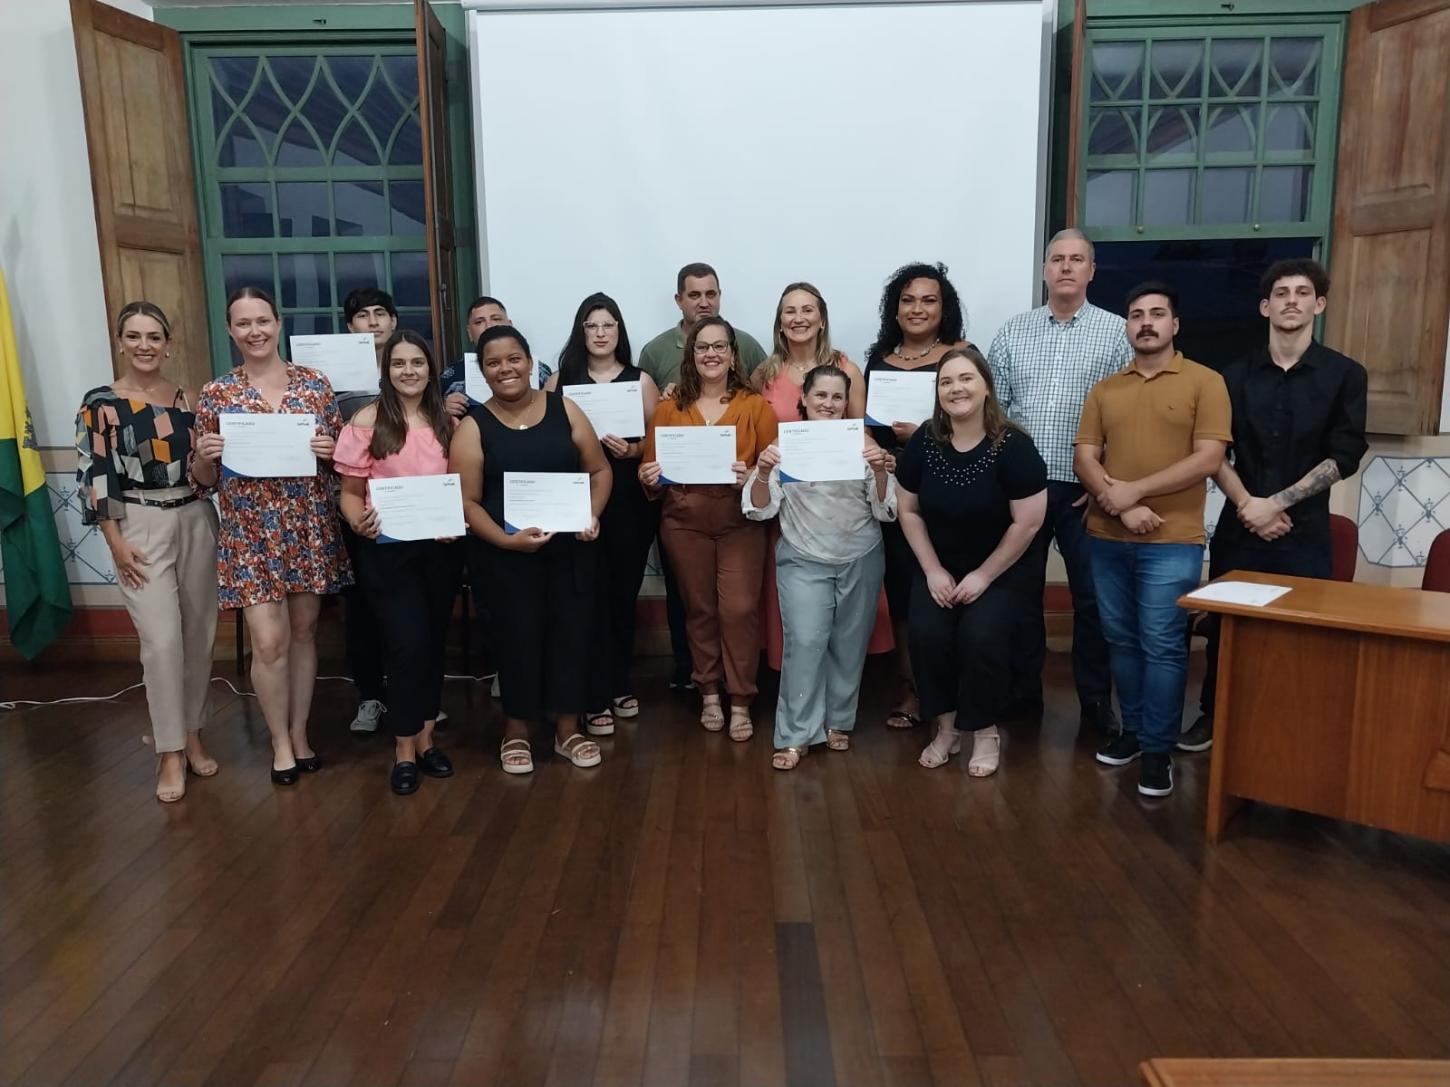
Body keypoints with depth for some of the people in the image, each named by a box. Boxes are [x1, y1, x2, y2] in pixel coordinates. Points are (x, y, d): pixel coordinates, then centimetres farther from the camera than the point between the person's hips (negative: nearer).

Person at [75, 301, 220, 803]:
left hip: (196, 520, 4)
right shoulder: (101, 403, -3)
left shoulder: (189, 399, 8)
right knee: (162, 639, -8)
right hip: (141, 527, -4)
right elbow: (97, 477, -6)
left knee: (199, 633, 8)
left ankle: (192, 734, 24)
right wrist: (116, 543, -10)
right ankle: (170, 752, 4)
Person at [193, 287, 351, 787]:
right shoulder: (215, 394, -1)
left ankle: (300, 732, 27)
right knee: (269, 641, -4)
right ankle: (281, 741, 16)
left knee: (304, 631, 11)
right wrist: (203, 455, -17)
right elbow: (205, 479, 4)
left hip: (310, 528, 2)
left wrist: (329, 450, -13)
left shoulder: (315, 383, 2)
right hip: (250, 534, -2)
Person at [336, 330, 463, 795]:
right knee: (408, 643, -5)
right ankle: (405, 748, 12)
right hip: (387, 549, -4)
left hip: (441, 546, 4)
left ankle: (425, 737, 27)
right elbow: (351, 491, -4)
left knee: (434, 640, 11)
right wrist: (358, 522, -24)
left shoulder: (447, 420, 6)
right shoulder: (367, 420, -6)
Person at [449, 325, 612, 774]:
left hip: (572, 547, 2)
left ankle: (568, 729, 24)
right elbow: (468, 501, -6)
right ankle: (516, 732, 24)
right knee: (519, 637, 5)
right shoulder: (473, 426, -2)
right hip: (509, 554, -2)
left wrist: (592, 515, -9)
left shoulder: (564, 409, 3)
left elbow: (600, 470, 8)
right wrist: (506, 539, -19)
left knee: (573, 631, 7)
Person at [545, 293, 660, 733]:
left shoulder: (640, 380, 7)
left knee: (624, 591, 8)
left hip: (630, 499, 1)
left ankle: (620, 684, 25)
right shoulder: (561, 380, 7)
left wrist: (632, 449, -14)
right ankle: (599, 697, 4)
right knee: (593, 595, -4)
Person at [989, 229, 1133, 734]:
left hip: (1087, 487, -2)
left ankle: (1096, 703, 19)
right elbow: (993, 406, 6)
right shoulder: (1012, 332, 7)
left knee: (1092, 597, 5)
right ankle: (1023, 693, 24)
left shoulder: (1116, 332, 1)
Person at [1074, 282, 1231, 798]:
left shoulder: (1205, 382, -1)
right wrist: (1117, 503, -13)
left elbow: (1208, 459, -10)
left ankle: (1158, 749, 9)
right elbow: (1084, 458, 3)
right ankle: (1133, 729, 26)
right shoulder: (1103, 390, 11)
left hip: (1171, 542, -4)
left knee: (1162, 646, -2)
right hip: (1107, 538, 4)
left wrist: (1134, 490, -13)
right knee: (1121, 641, 12)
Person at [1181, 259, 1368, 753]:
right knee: (1225, 624, 7)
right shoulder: (1236, 375, 7)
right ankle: (1212, 716, 22)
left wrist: (1277, 503, -13)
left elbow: (1343, 457, -5)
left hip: (1305, 529, -1)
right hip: (1240, 524, 2)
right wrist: (1247, 504, -12)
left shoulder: (1345, 375, 2)